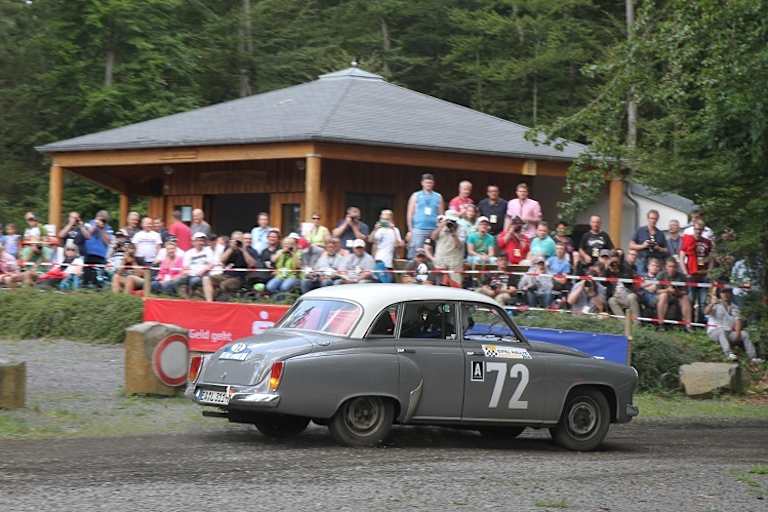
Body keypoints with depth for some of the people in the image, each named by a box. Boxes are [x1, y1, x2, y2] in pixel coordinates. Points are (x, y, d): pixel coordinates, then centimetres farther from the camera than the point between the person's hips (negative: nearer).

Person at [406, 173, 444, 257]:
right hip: (418, 230, -1)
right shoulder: (416, 196, 9)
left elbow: (441, 215, 12)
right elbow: (410, 214, 7)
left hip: (434, 230, 1)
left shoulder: (438, 197, 12)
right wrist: (410, 230, 0)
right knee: (415, 253, -7)